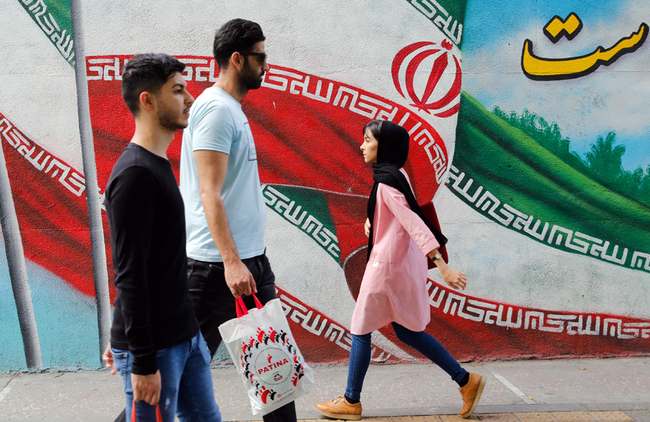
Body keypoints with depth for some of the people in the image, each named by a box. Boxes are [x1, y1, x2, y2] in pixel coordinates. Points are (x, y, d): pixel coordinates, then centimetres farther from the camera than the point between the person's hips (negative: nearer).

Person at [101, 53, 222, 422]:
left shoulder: (159, 166, 12)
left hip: (184, 335, 9)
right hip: (153, 347, -9)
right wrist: (142, 360, -20)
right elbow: (129, 276, -21)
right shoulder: (135, 174, -19)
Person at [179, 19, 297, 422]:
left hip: (252, 258, 10)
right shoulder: (216, 108, -13)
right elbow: (209, 193, -21)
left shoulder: (232, 108, 16)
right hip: (221, 263, -10)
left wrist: (245, 258, 20)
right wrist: (231, 261, -26)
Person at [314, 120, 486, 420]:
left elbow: (414, 222, -26)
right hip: (403, 263, 9)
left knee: (360, 331, 5)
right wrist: (371, 220, 7)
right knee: (406, 331, 17)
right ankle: (466, 381, 20)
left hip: (387, 265, -9)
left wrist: (442, 266, -31)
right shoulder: (396, 174, 10)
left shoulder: (385, 180, -19)